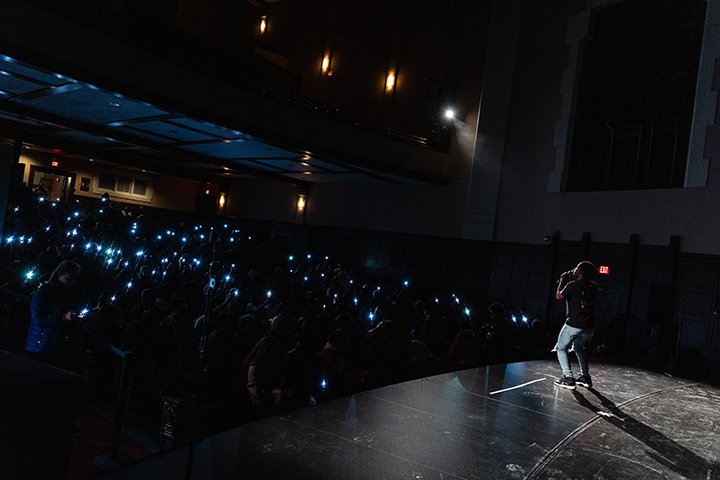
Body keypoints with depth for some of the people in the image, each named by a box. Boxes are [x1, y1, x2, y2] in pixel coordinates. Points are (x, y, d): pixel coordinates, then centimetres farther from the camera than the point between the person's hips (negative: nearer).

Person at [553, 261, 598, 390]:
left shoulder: (572, 285, -11)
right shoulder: (593, 287, 5)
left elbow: (559, 296, -1)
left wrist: (562, 281, 10)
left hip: (573, 324, -6)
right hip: (588, 326, 6)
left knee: (561, 348, 8)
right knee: (578, 348, 28)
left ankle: (568, 378, -5)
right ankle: (585, 377, 24)